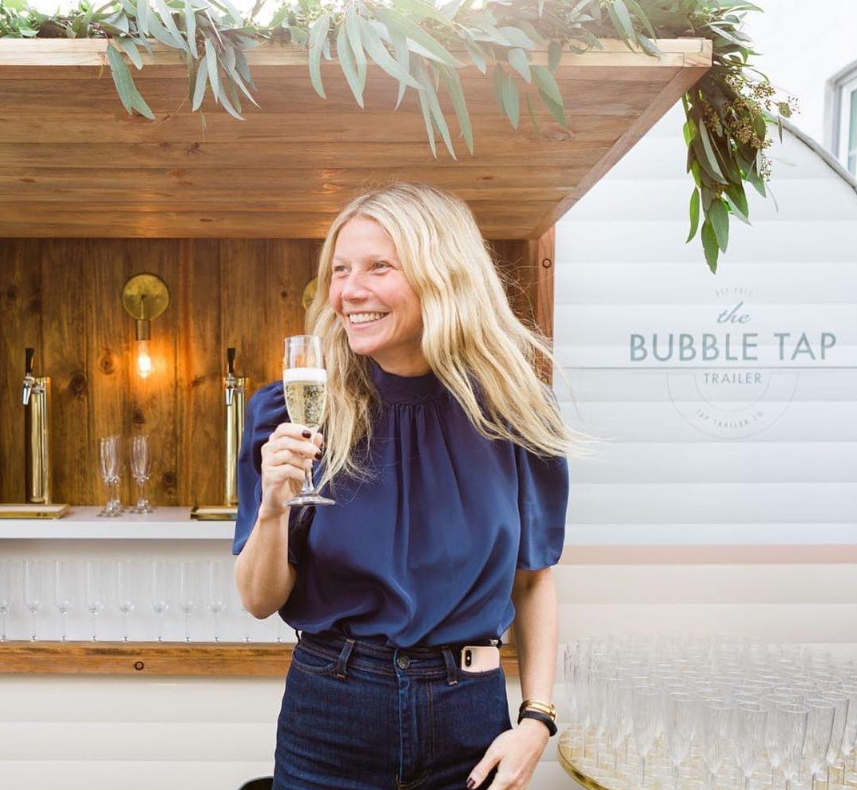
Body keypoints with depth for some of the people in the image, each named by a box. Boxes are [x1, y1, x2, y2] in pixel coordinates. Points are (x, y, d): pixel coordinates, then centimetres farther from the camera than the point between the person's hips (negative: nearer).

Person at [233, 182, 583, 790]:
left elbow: (533, 578, 5)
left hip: (468, 716, 1)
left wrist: (538, 718, -4)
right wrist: (274, 507, -24)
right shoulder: (294, 411, -9)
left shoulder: (511, 415, -7)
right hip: (329, 716, 0)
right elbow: (260, 601, -5)